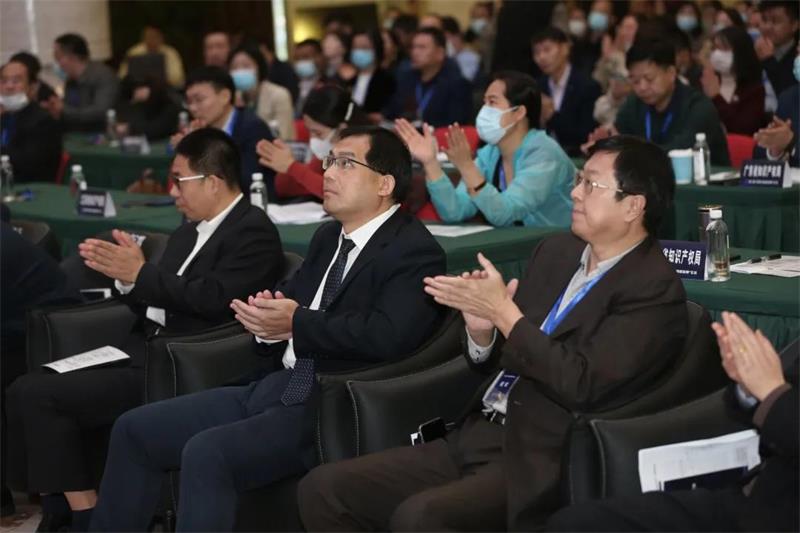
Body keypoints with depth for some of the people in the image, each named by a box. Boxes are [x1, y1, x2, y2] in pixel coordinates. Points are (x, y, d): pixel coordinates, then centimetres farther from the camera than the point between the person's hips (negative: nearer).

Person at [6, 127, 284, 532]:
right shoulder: (189, 233, 18)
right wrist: (124, 275, 0)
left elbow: (213, 298, -21)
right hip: (143, 348, 9)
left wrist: (140, 273, -13)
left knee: (41, 397, -18)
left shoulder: (253, 232, -8)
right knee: (27, 390, -5)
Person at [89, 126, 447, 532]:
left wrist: (296, 323, -18)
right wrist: (267, 319, -6)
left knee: (206, 453, -30)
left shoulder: (415, 251, -9)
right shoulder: (329, 236, 19)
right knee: (134, 431, 3)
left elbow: (387, 336, -24)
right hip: (276, 388, 9)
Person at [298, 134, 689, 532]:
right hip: (474, 440, 8)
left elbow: (583, 385, -19)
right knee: (323, 488, -4)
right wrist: (481, 331, -3)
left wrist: (503, 312, -16)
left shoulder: (656, 290, -9)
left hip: (538, 466, -8)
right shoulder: (555, 252, 14)